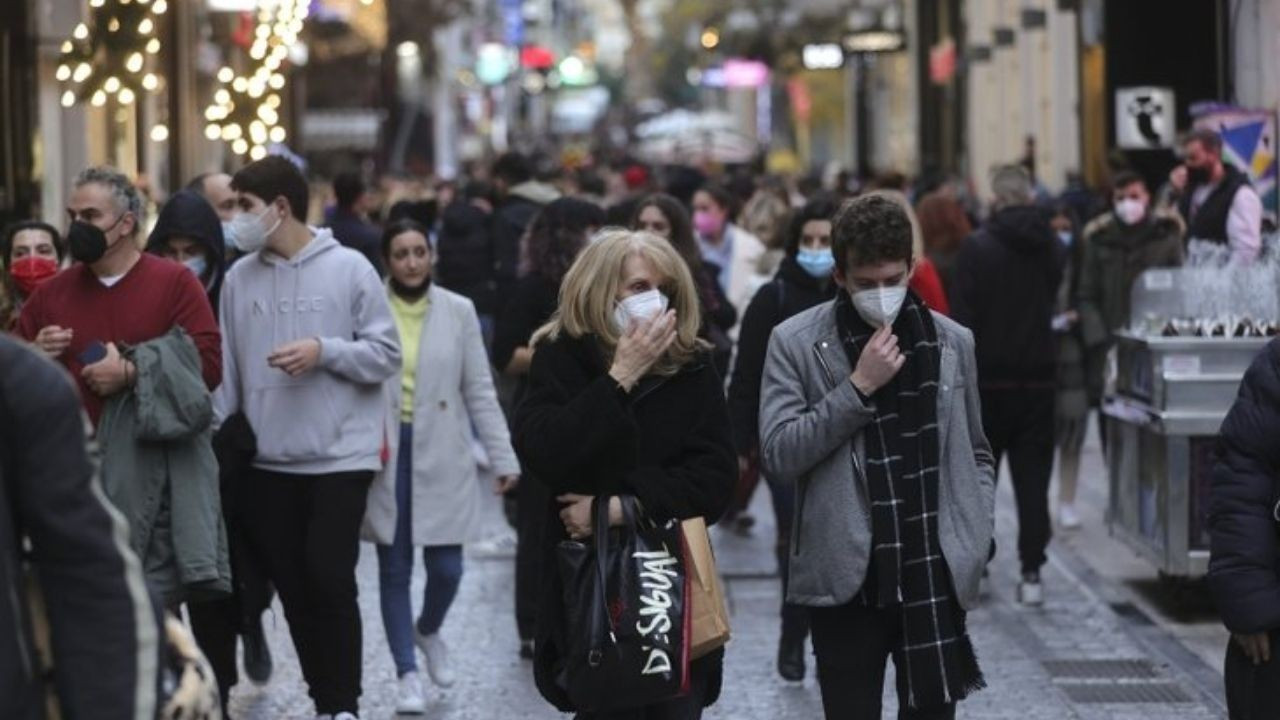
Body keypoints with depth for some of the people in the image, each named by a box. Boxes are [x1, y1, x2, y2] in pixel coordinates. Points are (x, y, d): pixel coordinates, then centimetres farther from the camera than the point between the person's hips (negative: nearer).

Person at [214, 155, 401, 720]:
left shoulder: (349, 269, -5)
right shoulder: (239, 278, 5)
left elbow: (386, 355, -5)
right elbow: (227, 371, 7)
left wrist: (324, 351, -18)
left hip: (339, 456, -4)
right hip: (269, 460, 4)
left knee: (330, 580, -9)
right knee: (292, 586, 8)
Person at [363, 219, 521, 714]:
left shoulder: (458, 311, 1)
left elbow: (480, 391, 3)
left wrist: (502, 458, -1)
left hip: (442, 455, 1)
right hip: (385, 454, -1)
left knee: (446, 568, 0)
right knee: (394, 570, 4)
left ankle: (428, 630, 32)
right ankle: (407, 673, 16)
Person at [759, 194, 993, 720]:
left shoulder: (952, 342, 8)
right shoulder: (796, 343, -1)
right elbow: (778, 455, -9)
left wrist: (977, 534, 5)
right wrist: (858, 386, -14)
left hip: (933, 574, 2)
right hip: (845, 577, -2)